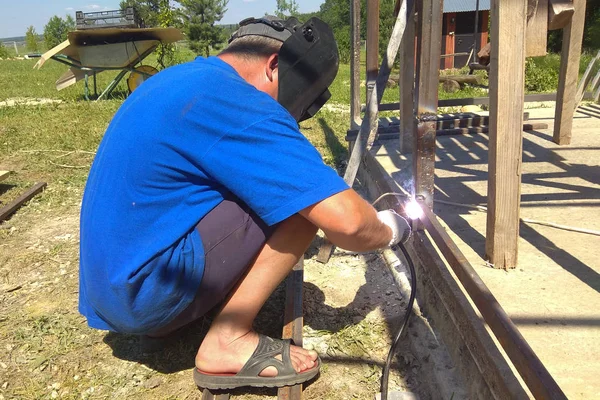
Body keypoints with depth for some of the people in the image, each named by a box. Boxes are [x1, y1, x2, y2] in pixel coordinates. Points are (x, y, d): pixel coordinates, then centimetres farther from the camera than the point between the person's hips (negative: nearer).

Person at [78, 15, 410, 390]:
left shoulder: (182, 78, 11)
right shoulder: (235, 104, -19)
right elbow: (347, 221, -23)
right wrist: (389, 230, 1)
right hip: (145, 292, -10)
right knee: (308, 196, -14)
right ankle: (227, 343, -7)